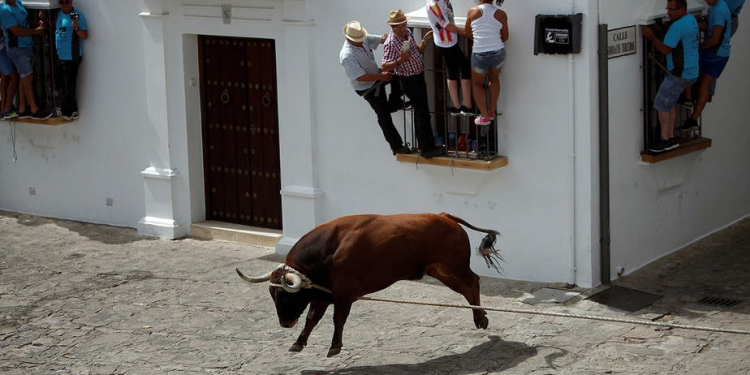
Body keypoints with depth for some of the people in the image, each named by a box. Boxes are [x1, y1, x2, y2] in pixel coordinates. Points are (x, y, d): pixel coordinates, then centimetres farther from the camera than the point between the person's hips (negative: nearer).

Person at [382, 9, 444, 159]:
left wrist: (425, 40, 2)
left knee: (420, 113, 18)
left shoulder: (408, 33, 3)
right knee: (423, 114, -6)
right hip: (409, 81, -9)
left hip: (418, 77, 9)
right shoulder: (391, 43, -23)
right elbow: (385, 67, -26)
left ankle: (424, 146, 30)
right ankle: (427, 149, 1)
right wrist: (400, 61, -39)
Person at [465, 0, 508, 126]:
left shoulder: (473, 11, -7)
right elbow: (505, 37, 8)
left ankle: (484, 116, 18)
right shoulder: (501, 14, -4)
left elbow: (467, 33, 6)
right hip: (498, 53, 2)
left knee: (477, 84, 24)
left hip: (480, 55, -2)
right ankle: (491, 111, 35)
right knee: (494, 78, 31)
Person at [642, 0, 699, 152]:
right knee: (668, 104, 17)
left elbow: (665, 49, -19)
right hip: (691, 72, 10)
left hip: (680, 75, -10)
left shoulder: (678, 26, -22)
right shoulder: (691, 20, 10)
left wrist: (651, 37, -10)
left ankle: (665, 140, 5)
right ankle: (671, 138, 20)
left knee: (662, 105, -1)